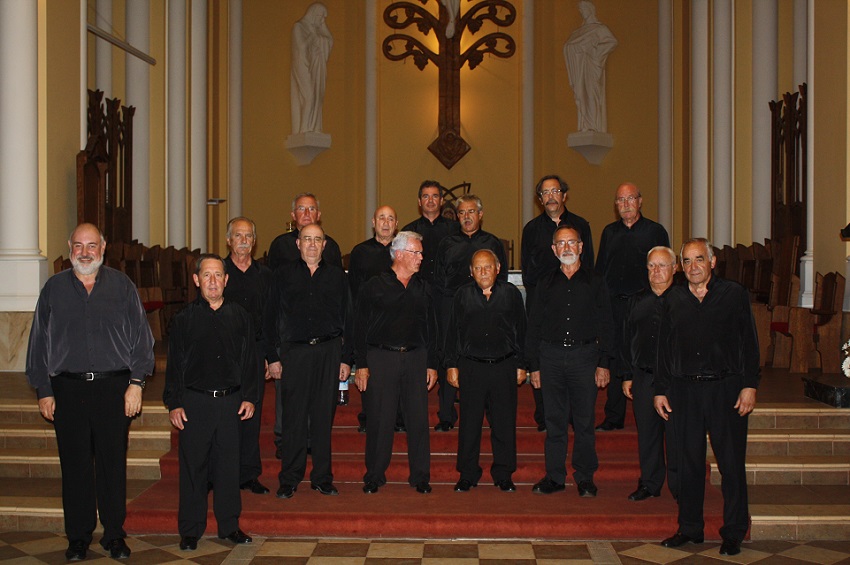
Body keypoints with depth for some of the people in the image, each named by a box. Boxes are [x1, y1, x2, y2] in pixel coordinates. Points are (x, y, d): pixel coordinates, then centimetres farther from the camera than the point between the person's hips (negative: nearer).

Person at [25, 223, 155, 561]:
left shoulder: (122, 286, 6)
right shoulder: (54, 289, 9)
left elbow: (141, 339, 5)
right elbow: (39, 343, 10)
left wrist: (136, 382, -3)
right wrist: (43, 391, 5)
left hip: (114, 387, -1)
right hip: (68, 389, 1)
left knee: (113, 463, 4)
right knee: (75, 465, 5)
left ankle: (114, 535, 16)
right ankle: (78, 537, 18)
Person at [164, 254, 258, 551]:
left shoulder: (240, 317, 8)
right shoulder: (184, 318, 2)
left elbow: (249, 360, 12)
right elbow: (174, 364, 2)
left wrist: (249, 397, 5)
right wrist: (174, 403, -4)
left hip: (230, 401, 2)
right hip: (194, 402, -1)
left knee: (228, 465, 7)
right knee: (193, 466, 3)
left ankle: (229, 525, 20)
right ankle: (190, 530, 15)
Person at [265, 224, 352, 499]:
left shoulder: (336, 276, 11)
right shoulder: (284, 276, 9)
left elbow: (346, 319, 10)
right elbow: (271, 319, 8)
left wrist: (346, 358, 5)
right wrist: (273, 357, 1)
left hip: (329, 352, 1)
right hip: (294, 352, -1)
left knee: (324, 417, 4)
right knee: (293, 418, -1)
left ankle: (322, 478, 15)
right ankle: (289, 479, 9)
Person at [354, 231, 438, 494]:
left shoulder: (422, 288, 12)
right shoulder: (374, 286, 0)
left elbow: (431, 328, 16)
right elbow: (360, 327, 0)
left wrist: (432, 364, 10)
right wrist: (361, 365, -6)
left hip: (415, 357, 3)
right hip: (381, 357, -3)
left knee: (419, 418, 3)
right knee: (379, 419, 0)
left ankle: (420, 476, 14)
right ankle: (374, 476, 13)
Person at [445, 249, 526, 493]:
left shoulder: (511, 293, 4)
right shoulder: (463, 295, 5)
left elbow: (521, 332, 8)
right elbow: (453, 332, 9)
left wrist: (521, 365, 6)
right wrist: (451, 365, 4)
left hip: (504, 366, 0)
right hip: (471, 367, 0)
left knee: (504, 423, 4)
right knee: (469, 423, 4)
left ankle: (503, 475, 17)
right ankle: (467, 475, 16)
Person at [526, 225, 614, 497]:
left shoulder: (594, 282, 6)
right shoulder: (547, 283, 10)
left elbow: (606, 324, 4)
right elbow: (534, 326, 11)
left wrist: (604, 363, -4)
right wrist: (533, 366, 5)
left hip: (584, 355, -1)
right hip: (551, 357, 2)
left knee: (584, 421, 2)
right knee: (554, 420, 5)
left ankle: (585, 477, 14)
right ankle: (554, 476, 14)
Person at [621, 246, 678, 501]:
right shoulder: (637, 301, 12)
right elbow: (627, 339, 14)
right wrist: (627, 376, 9)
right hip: (643, 377, 4)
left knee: (676, 433, 0)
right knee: (647, 432, 9)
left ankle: (679, 485, 13)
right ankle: (649, 483, 21)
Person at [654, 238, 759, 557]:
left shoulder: (733, 295, 2)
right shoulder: (674, 299, 10)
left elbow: (749, 343, 1)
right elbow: (664, 348, 13)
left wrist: (749, 386, -7)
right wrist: (660, 390, 9)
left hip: (725, 388, -2)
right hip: (684, 390, 2)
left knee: (731, 462, 2)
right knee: (689, 461, 8)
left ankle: (733, 533, 13)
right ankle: (690, 527, 20)